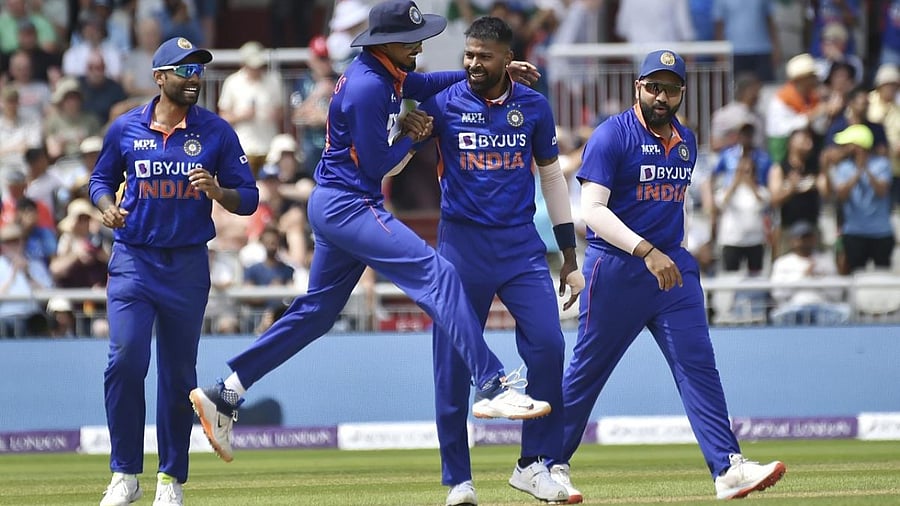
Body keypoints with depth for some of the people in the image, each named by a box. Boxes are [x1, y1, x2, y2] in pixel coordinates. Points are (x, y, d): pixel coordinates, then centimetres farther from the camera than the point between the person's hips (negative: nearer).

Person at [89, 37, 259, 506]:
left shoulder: (217, 132, -1)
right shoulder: (125, 128, 1)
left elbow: (248, 199, 1)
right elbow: (101, 179, 15)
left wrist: (217, 191, -20)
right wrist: (107, 207, -7)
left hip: (188, 264, 1)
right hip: (132, 260, 0)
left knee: (179, 373, 6)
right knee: (125, 361, -14)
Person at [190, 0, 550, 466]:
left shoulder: (386, 74, 11)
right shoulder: (368, 88, -18)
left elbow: (426, 85, 28)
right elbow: (375, 167, -18)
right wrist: (413, 137, -2)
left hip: (335, 205, 11)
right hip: (347, 204, -11)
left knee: (316, 311, 17)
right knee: (437, 274, -19)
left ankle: (224, 394, 20)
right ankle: (492, 388, -29)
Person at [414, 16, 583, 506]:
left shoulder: (534, 107, 5)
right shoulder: (442, 104, -2)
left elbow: (551, 177, 12)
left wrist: (570, 258, 11)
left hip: (521, 244, 2)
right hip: (462, 244, -2)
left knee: (548, 346, -11)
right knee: (453, 364, -2)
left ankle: (533, 465, 2)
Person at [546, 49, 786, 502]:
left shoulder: (686, 141, 12)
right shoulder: (612, 135, -10)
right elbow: (591, 209, -19)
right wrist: (646, 252, -28)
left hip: (673, 265, 5)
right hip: (616, 268, -5)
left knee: (698, 364, -6)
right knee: (587, 370, 3)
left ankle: (728, 469, -13)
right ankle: (552, 464, 17)